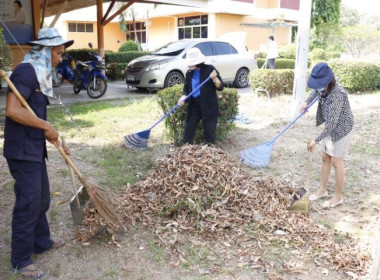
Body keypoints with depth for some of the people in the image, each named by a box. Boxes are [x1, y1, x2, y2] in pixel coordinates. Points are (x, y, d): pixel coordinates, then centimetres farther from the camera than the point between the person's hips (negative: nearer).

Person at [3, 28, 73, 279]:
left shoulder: (40, 74, 14)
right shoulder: (26, 71, -15)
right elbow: (13, 110, -27)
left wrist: (53, 139, 14)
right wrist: (46, 126, -19)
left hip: (35, 148, 10)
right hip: (22, 150, -10)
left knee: (41, 198, 19)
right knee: (28, 202, -1)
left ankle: (41, 242, 36)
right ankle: (21, 260, 14)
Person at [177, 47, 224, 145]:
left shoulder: (209, 69, -7)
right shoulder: (189, 73, 7)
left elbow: (220, 87, -7)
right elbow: (186, 90, 13)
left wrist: (214, 78, -25)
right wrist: (183, 98, -8)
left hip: (209, 106, -4)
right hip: (194, 106, 4)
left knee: (210, 136, 5)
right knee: (187, 134, 6)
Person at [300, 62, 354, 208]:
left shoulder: (337, 95, -33)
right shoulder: (324, 88, -7)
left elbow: (332, 123, -32)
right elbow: (316, 91, 22)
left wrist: (316, 140, -29)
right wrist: (307, 102, 8)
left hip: (341, 130, -8)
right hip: (330, 129, 9)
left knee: (336, 162, 2)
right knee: (325, 158, 15)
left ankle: (338, 196, 19)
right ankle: (323, 190, 32)